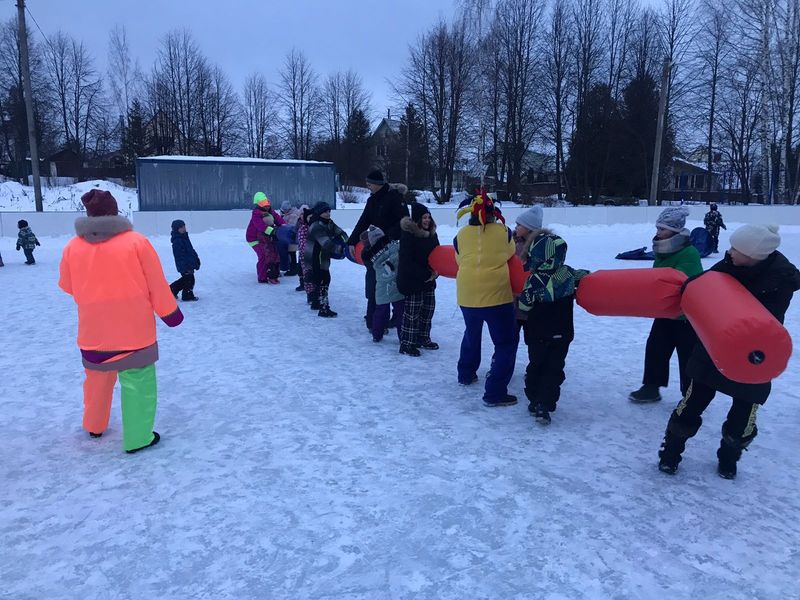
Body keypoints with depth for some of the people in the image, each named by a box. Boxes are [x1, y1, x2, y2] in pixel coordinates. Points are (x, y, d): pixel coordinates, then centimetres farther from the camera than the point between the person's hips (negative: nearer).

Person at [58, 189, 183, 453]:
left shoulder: (73, 247, -1)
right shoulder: (136, 241, -11)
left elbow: (67, 286, 12)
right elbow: (156, 284, -7)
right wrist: (170, 312, 5)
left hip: (93, 330, 4)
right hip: (134, 329, -4)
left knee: (97, 379, 24)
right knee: (138, 383, 6)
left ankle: (94, 426, 42)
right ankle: (138, 438, 11)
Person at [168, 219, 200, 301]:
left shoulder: (184, 237, 11)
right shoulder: (177, 241, -20)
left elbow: (191, 250, 21)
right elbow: (180, 256, -23)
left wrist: (196, 259, 23)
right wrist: (185, 267, -25)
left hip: (190, 264, 10)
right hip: (185, 266, -10)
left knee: (185, 279, 21)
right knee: (189, 280, -1)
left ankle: (172, 290, 33)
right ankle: (187, 296, 14)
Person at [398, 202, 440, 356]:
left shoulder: (431, 233, 7)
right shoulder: (408, 234, -16)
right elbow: (407, 261, -18)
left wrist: (436, 271, -7)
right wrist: (425, 274, -18)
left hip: (429, 279, 8)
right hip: (412, 280, -8)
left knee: (428, 309, 13)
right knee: (412, 311, -5)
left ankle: (423, 338, 28)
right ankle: (406, 344, 4)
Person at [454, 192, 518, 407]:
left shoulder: (461, 234, 2)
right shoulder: (503, 231, -2)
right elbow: (510, 253, 13)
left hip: (467, 294, 4)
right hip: (496, 294, -4)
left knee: (472, 333, 29)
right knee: (507, 341, 6)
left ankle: (466, 374, 44)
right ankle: (495, 392, -1)